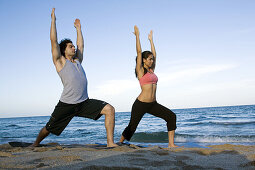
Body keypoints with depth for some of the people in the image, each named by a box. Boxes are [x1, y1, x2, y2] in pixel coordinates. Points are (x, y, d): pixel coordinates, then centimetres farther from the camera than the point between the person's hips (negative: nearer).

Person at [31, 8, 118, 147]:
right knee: (49, 129, 7)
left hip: (84, 103, 5)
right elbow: (54, 40, -2)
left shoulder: (77, 61, 20)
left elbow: (81, 45, 33)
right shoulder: (60, 61, 4)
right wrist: (53, 19, 3)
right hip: (66, 104, -5)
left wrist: (78, 28, 37)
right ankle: (35, 144, 37)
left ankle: (110, 143, -10)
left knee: (109, 109, -13)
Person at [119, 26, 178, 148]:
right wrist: (137, 35, -3)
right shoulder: (140, 71, -2)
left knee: (171, 116, -8)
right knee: (132, 127, 0)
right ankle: (119, 143, 23)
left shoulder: (151, 70, 15)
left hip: (153, 104, 7)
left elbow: (154, 54, 21)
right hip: (141, 104, -6)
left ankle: (171, 143, -3)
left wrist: (151, 39, 28)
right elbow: (139, 52, -7)